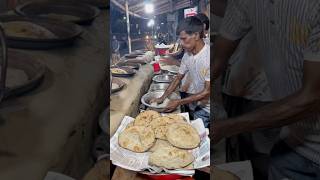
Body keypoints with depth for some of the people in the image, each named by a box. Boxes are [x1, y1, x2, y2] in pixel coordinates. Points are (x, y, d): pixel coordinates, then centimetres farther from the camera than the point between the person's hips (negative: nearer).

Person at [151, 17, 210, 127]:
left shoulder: (208, 56, -26)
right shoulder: (187, 55, -4)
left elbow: (207, 92, -23)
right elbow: (178, 77, 8)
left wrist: (178, 102, -20)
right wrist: (163, 98, -1)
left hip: (206, 109, -6)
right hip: (194, 104, 6)